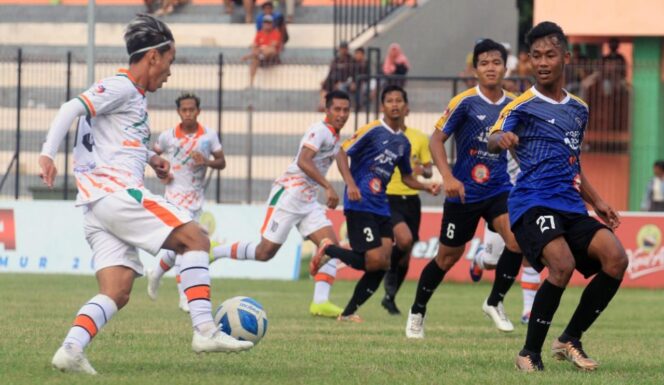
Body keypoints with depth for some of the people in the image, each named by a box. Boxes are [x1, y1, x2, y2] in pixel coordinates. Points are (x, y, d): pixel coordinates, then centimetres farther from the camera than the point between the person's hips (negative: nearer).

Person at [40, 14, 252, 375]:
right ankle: (204, 330, -13)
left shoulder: (137, 97, 24)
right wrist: (47, 154, -26)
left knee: (117, 293, 0)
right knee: (194, 238, -8)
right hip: (115, 192, -10)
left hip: (97, 208, 10)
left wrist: (150, 158, 23)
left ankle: (70, 349, -17)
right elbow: (71, 109, -16)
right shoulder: (120, 87, -5)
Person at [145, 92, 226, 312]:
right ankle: (184, 296, -15)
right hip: (175, 193, -3)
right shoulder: (168, 136, -2)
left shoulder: (209, 136, 0)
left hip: (196, 197, 3)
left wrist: (207, 162, -17)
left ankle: (156, 274, 35)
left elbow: (222, 162, 4)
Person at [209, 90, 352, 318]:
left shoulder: (335, 137, 16)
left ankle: (320, 302, -13)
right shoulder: (320, 130, -14)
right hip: (289, 194, -9)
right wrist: (328, 187, -33)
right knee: (265, 252, -5)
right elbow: (303, 161, -28)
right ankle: (212, 252, 12)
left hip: (307, 200, 9)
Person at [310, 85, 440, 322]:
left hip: (381, 207, 7)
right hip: (360, 204, -7)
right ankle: (329, 251, 8)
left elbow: (406, 177, 27)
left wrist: (426, 187, 9)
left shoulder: (403, 142, 15)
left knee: (383, 264, -3)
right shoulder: (373, 130, -7)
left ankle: (349, 312, 8)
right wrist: (351, 184, -21)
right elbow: (342, 153, -8)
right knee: (374, 261, -17)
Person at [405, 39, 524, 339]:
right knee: (448, 256, 6)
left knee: (517, 239, -21)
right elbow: (437, 139, -10)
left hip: (499, 189, 3)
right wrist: (447, 177, -21)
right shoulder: (465, 102, -12)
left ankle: (495, 302, 0)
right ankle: (417, 312, 29)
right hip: (464, 193, -3)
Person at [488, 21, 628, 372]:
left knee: (615, 258, -15)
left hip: (571, 207, 6)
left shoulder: (579, 110, 19)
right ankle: (530, 353, -15)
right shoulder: (523, 106, -1)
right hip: (533, 203, -6)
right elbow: (494, 140, -20)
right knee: (563, 265, -29)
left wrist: (596, 201, 22)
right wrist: (501, 139, -44)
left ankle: (570, 340, 1)